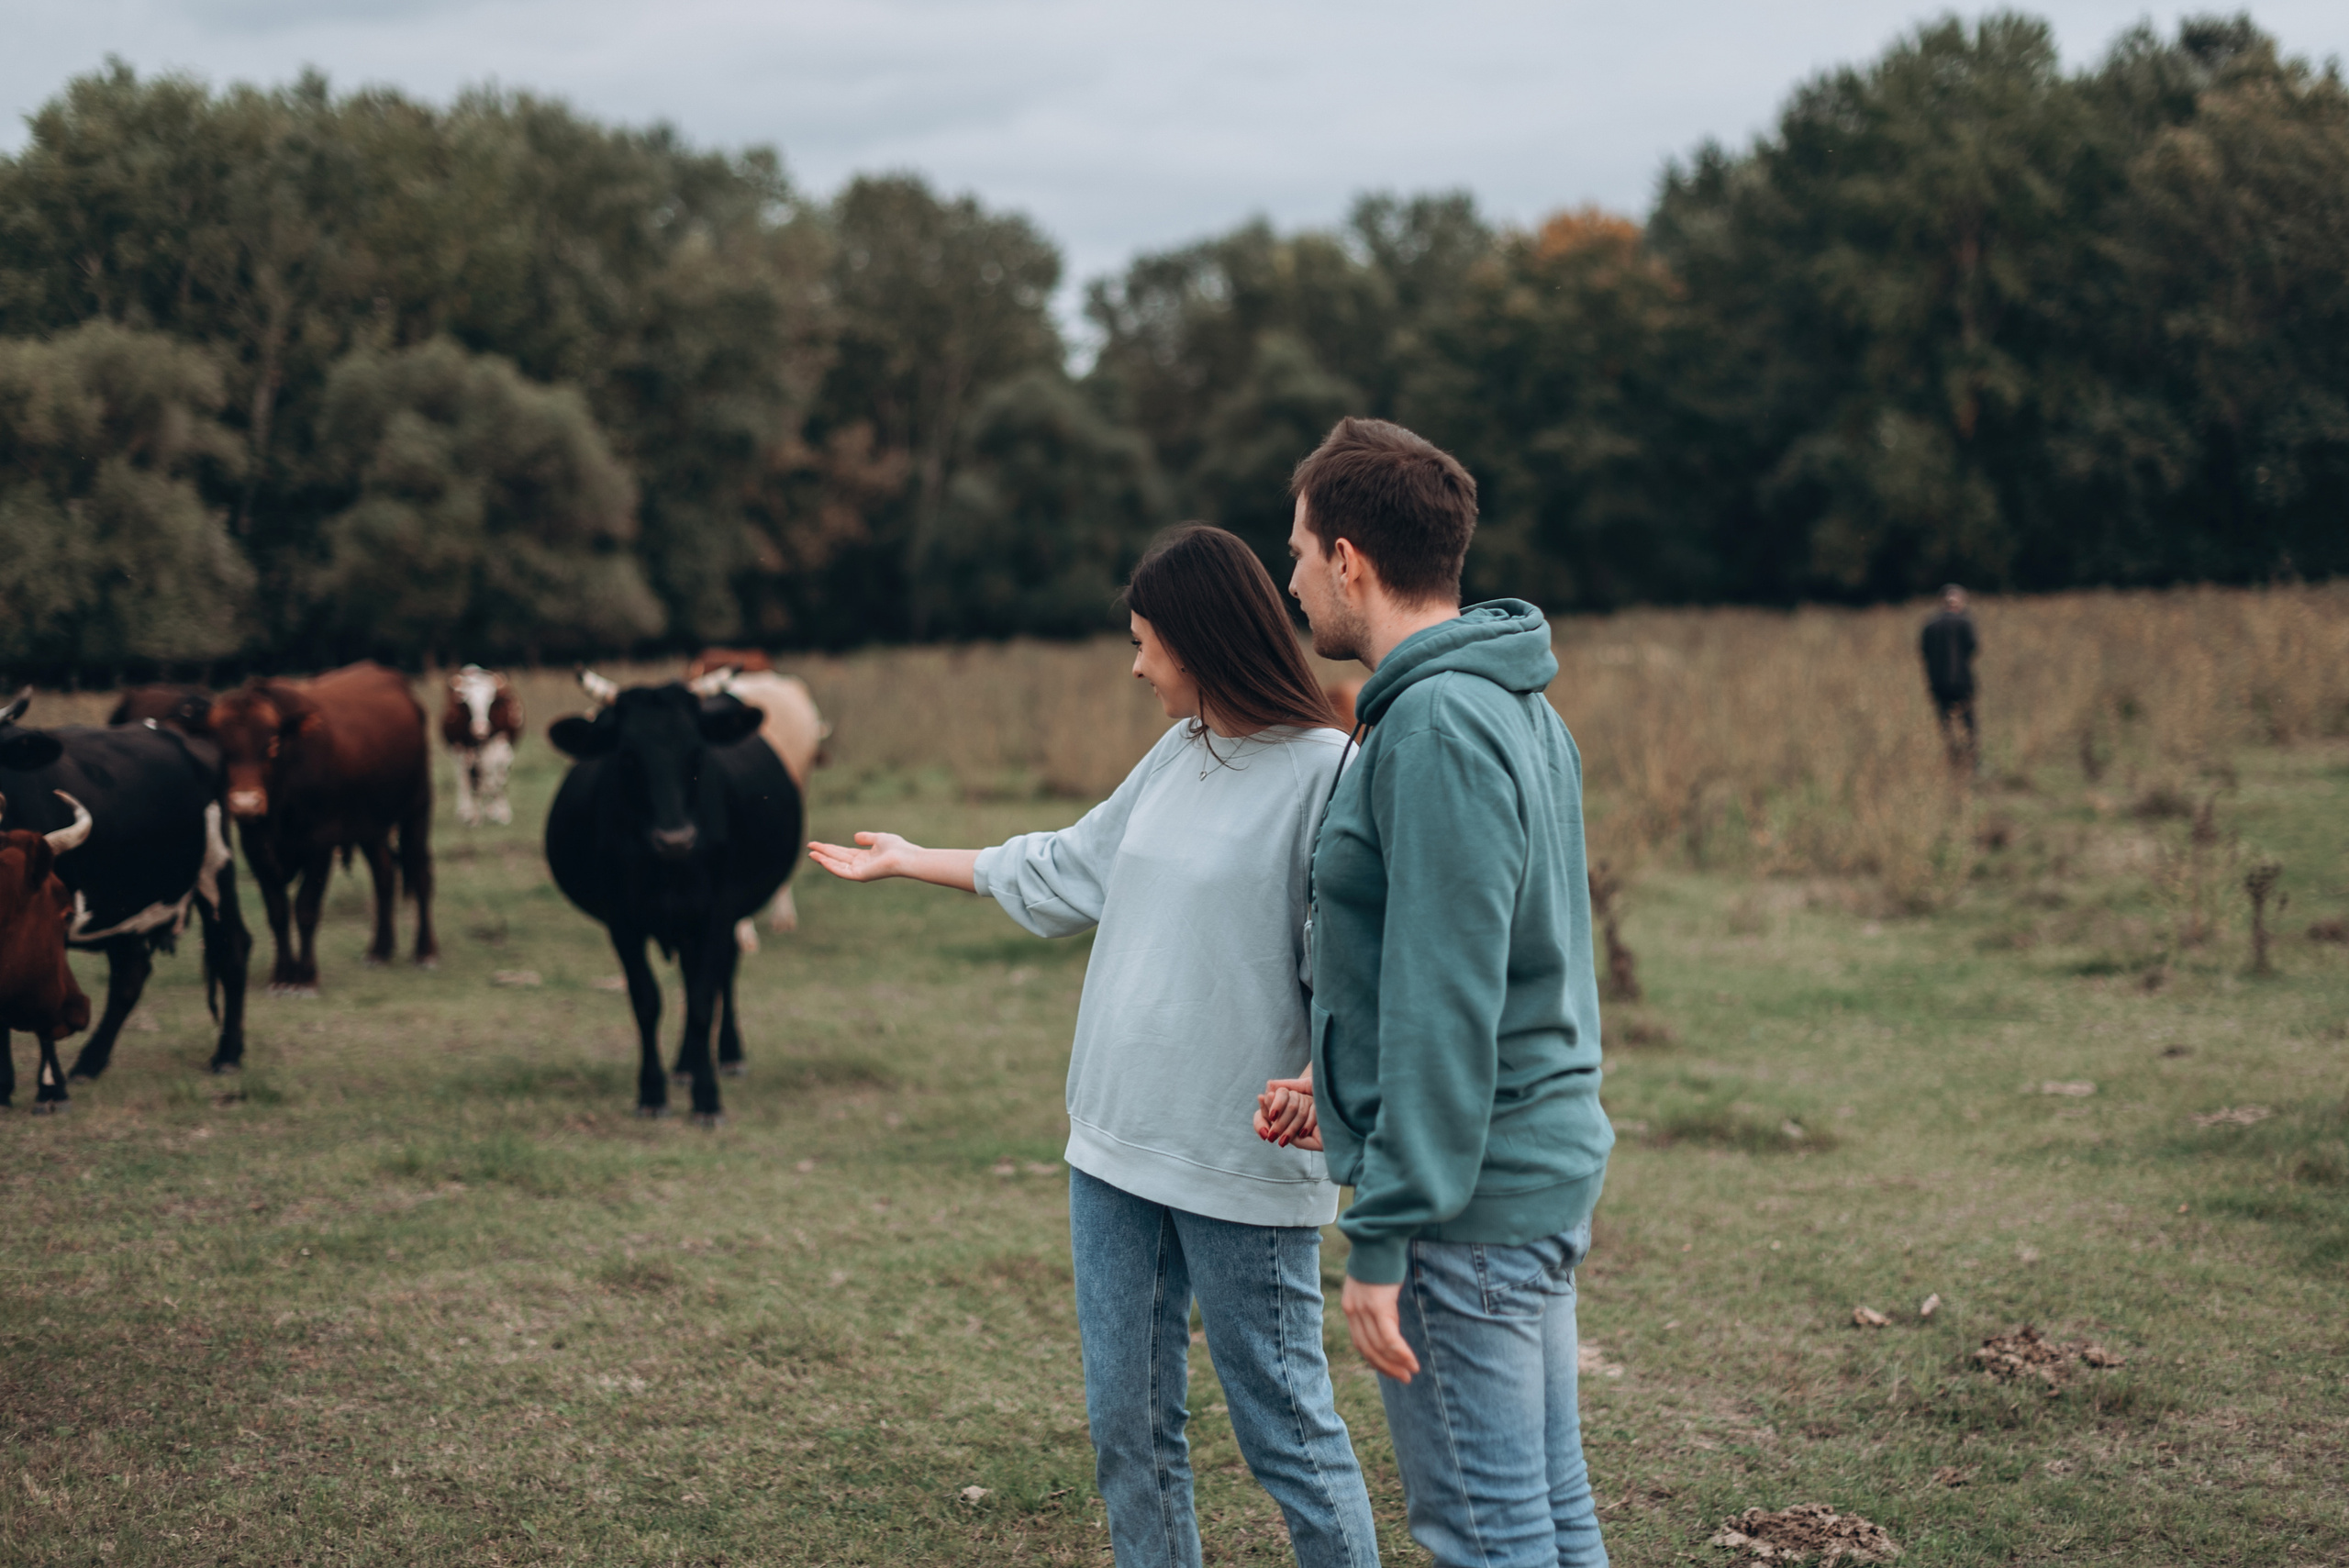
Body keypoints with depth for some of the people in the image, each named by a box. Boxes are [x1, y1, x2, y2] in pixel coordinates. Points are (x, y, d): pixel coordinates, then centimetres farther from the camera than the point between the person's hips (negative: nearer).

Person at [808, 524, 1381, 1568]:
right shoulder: (1178, 757, 12)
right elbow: (1067, 869, 26)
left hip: (1244, 1163, -8)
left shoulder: (1326, 772, -12)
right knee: (1127, 1422, 12)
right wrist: (908, 862, 35)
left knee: (1283, 1423, -2)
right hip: (1116, 1139, 8)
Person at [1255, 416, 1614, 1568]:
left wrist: (1384, 1239, -19)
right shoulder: (1518, 708, 13)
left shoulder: (1437, 726, -18)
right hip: (1546, 1167, 10)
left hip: (1467, 1197, -10)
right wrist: (1345, 1091, 19)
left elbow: (1444, 1004, -22)